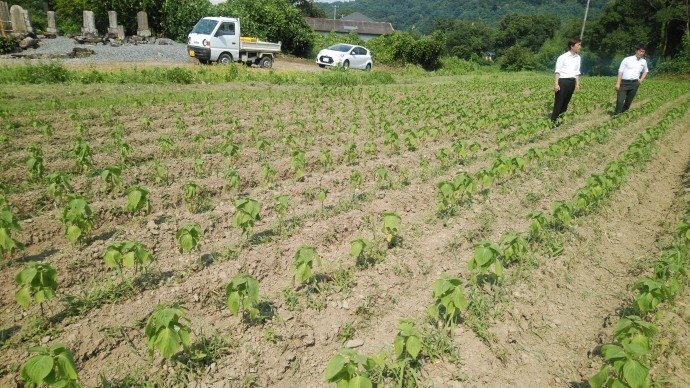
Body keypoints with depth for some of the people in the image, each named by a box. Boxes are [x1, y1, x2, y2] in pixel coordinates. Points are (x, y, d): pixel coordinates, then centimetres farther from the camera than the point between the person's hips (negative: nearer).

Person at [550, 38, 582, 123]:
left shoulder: (578, 57, 10)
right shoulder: (563, 57, -7)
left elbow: (577, 72, 15)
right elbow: (557, 71, -10)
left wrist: (577, 84, 12)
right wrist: (556, 84, -16)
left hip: (572, 82, 6)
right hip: (563, 81, -6)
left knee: (566, 102, 10)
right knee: (558, 102, -5)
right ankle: (553, 120, 1)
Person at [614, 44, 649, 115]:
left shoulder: (644, 62, 12)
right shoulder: (627, 59, -1)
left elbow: (645, 71, 30)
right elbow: (620, 71, -4)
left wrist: (641, 80, 15)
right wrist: (618, 83, -11)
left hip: (634, 84, 4)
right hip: (624, 82, -4)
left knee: (628, 102, 6)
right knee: (619, 101, -13)